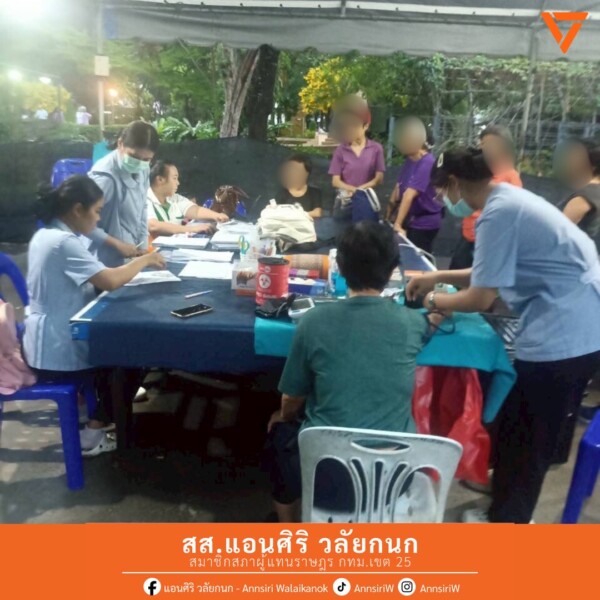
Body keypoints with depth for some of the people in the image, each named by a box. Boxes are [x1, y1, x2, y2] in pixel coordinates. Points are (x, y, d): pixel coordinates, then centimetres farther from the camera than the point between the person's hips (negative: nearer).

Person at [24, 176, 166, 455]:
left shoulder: (46, 235, 8)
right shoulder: (64, 242, -23)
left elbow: (94, 279, 13)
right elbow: (110, 281, -28)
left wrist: (135, 264, 3)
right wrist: (144, 260, -11)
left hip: (49, 341, 9)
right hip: (57, 353, -9)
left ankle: (106, 398, 32)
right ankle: (93, 432, 13)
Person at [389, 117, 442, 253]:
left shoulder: (427, 163, -21)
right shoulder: (409, 160, 5)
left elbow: (409, 195, -27)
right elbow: (399, 188, 9)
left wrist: (398, 224, -31)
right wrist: (389, 216, 5)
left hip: (424, 223, -8)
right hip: (410, 220, 8)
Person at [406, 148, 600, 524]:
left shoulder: (498, 213, -18)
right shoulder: (510, 199, 12)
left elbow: (480, 298, -16)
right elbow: (495, 274, 22)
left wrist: (434, 301, 1)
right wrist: (439, 277, 20)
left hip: (561, 334, -10)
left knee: (526, 437, 7)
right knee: (536, 432, 23)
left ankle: (506, 518, 26)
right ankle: (510, 499, 40)